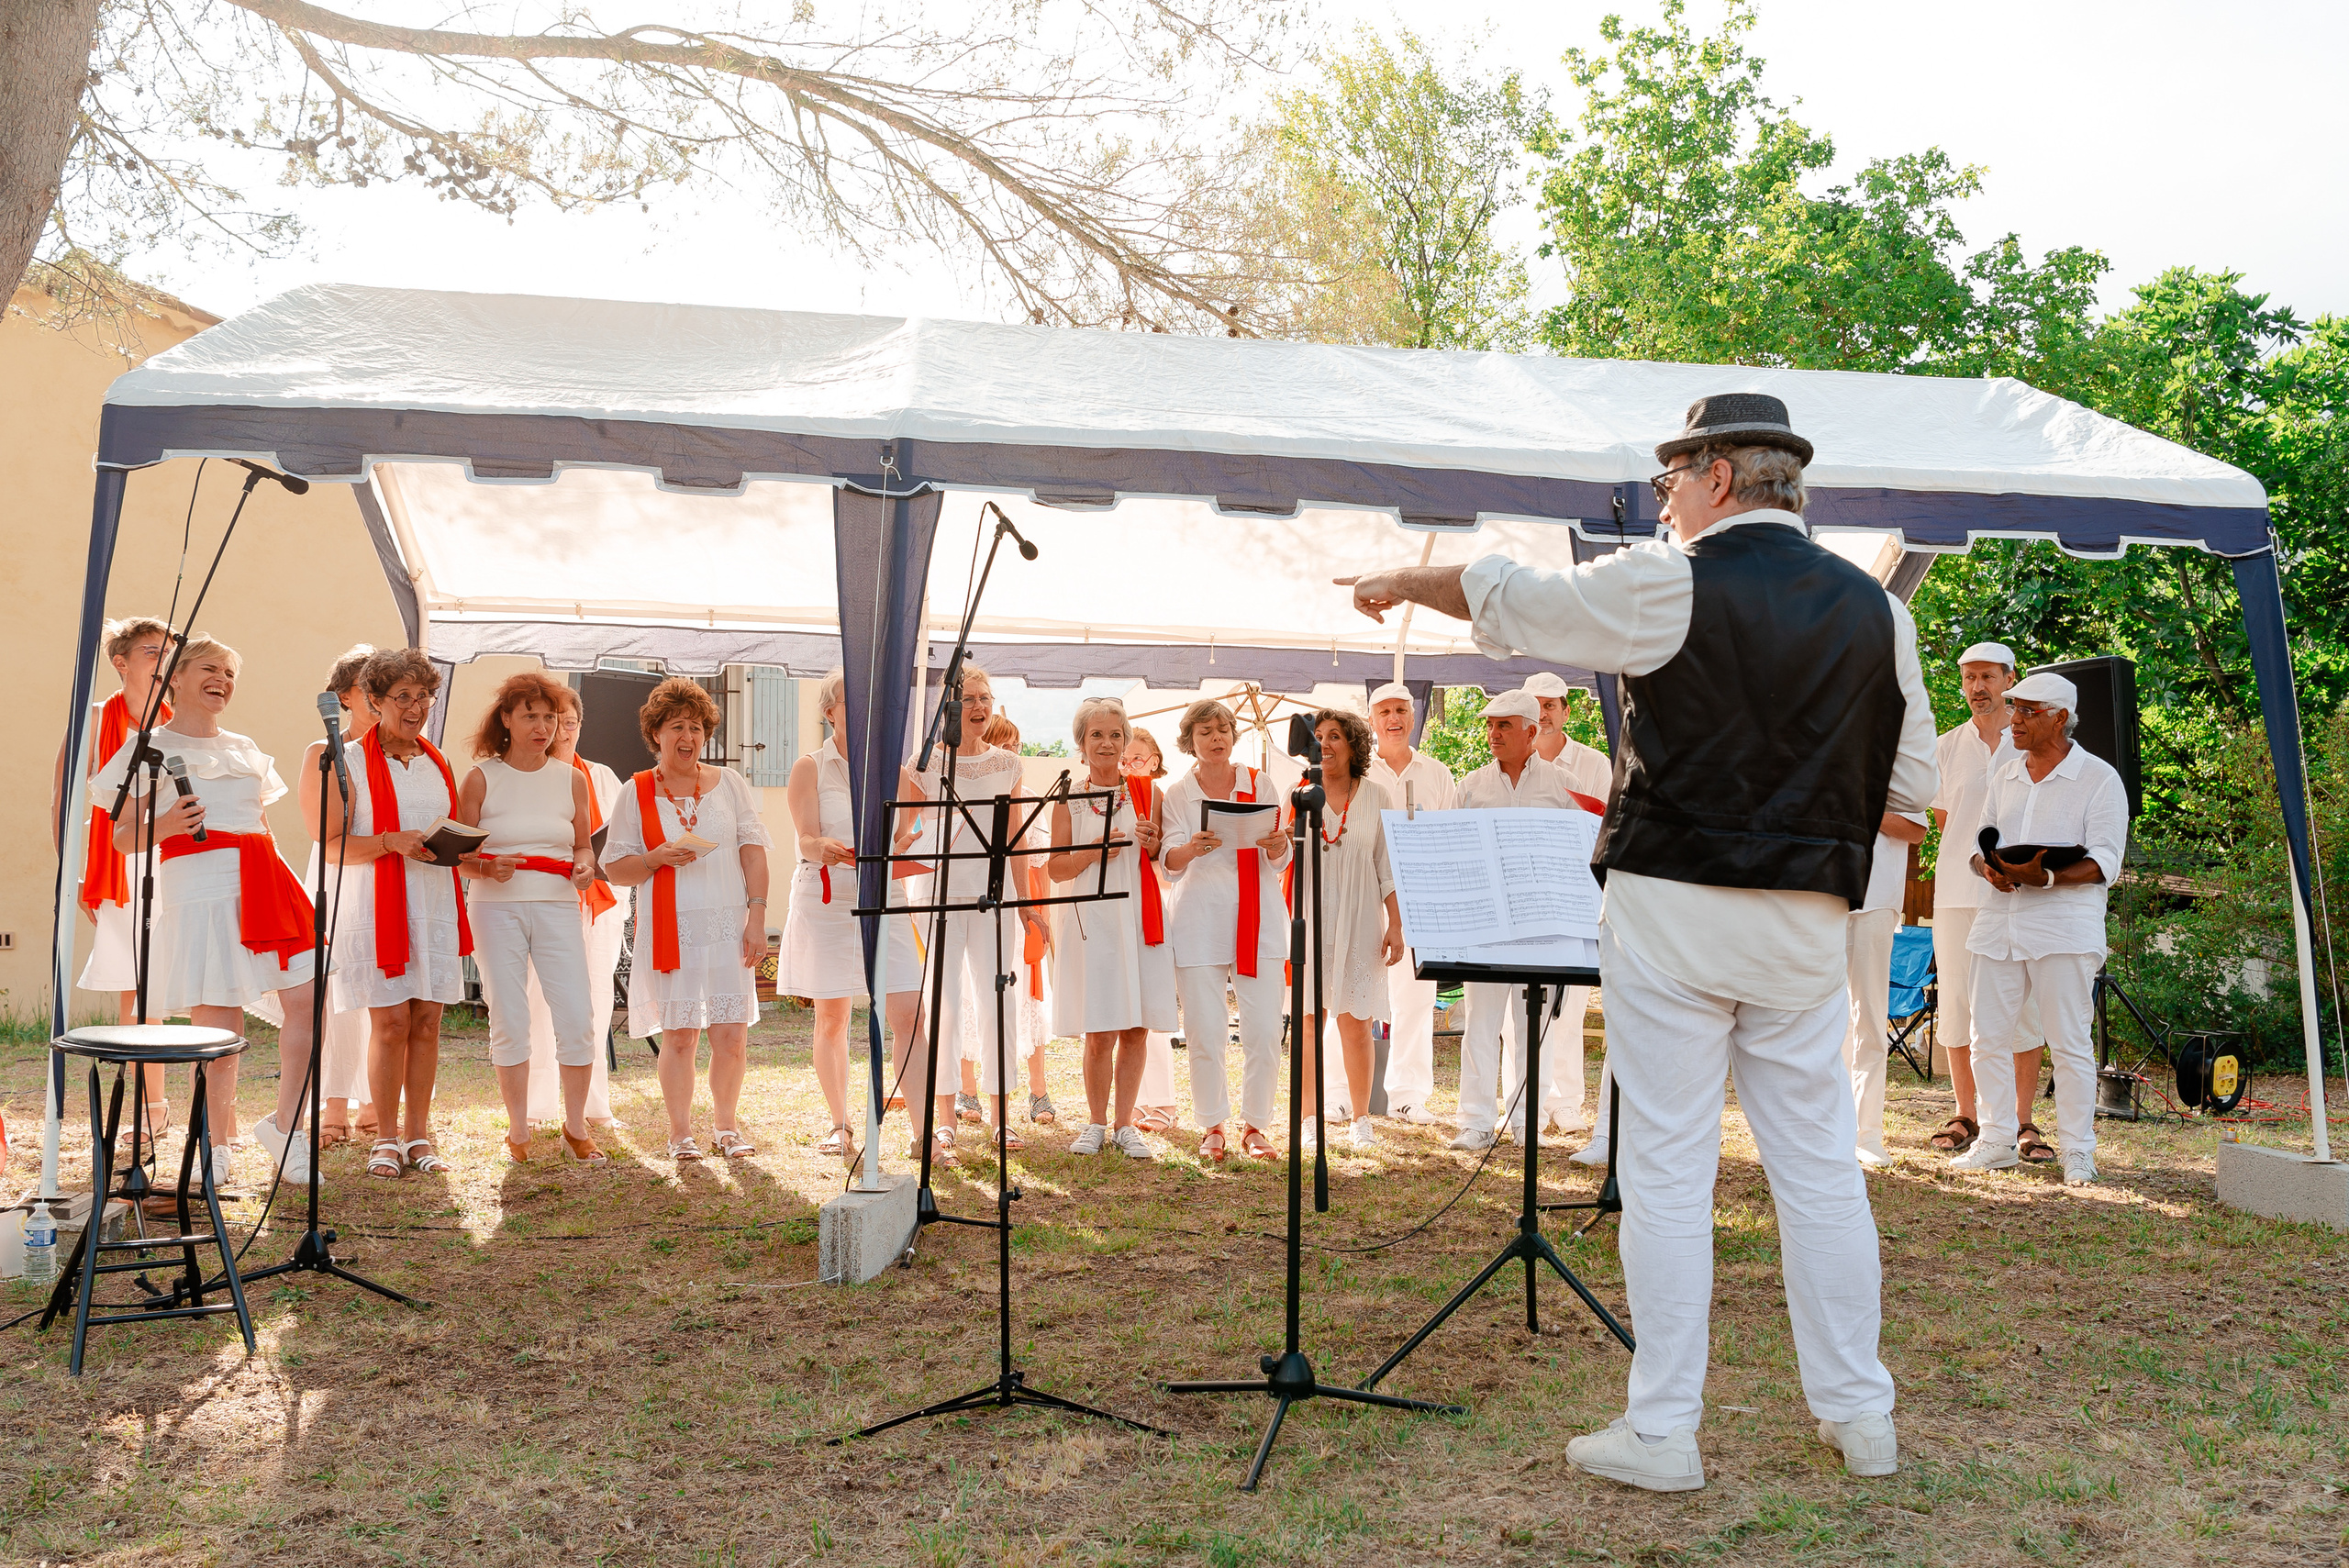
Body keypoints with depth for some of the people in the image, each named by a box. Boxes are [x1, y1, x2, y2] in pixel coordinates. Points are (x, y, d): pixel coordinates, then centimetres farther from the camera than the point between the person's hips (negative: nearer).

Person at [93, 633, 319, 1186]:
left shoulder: (244, 749, 22)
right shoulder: (149, 748, 7)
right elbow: (123, 837, 3)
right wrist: (165, 825, -17)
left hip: (265, 881, 5)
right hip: (198, 885, -5)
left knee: (308, 997, -7)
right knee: (219, 1026, -6)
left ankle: (285, 1124, 7)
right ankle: (217, 1143, 10)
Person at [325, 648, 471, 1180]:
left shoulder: (438, 763, 15)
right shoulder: (350, 761, 0)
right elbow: (334, 846, -5)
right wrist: (392, 842, -19)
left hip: (435, 903, 4)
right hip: (378, 906, -4)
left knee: (427, 1020, 4)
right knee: (389, 1022, -4)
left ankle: (418, 1135, 13)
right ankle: (386, 1139, 9)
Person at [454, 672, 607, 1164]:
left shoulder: (571, 779, 9)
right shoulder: (481, 778, 2)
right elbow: (459, 855, 3)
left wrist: (584, 867, -5)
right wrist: (488, 867, -17)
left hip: (557, 908, 2)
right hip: (497, 908, -1)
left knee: (578, 1020, -6)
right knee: (509, 1023, 1)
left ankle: (575, 1127, 10)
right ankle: (518, 1132, 16)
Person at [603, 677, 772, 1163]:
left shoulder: (728, 783, 11)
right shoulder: (636, 793, 7)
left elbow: (753, 849, 6)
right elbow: (614, 868, 6)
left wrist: (757, 915, -3)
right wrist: (658, 857, -13)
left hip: (728, 925, 1)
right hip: (668, 927, -1)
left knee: (732, 1033, -1)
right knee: (679, 1033, -2)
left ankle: (726, 1126, 16)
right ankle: (680, 1132, 11)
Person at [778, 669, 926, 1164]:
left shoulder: (894, 771, 10)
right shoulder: (809, 768, 2)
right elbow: (805, 840, -10)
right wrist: (824, 849, -31)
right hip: (826, 900, -2)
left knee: (909, 1015, -8)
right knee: (831, 1018, 6)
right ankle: (841, 1126, 20)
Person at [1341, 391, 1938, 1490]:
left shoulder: (1665, 586, -7)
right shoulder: (1877, 611, 7)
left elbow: (1501, 596, 4)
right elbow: (1910, 787, 11)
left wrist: (1399, 583, 21)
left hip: (1674, 904, -4)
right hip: (1811, 914, 5)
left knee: (1666, 1164, 2)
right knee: (1819, 1161, 13)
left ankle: (1662, 1432, 9)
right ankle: (1859, 1414, 23)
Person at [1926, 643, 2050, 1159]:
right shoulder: (1946, 748, 13)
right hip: (1957, 893, 2)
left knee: (2022, 1005, -4)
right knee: (1957, 1002, 2)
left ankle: (2023, 1121, 4)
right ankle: (1965, 1114, 12)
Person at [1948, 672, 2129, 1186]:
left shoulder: (2099, 778, -1)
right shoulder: (2005, 776, 18)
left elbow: (2104, 861, -9)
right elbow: (1979, 844, 17)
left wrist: (2046, 877, -24)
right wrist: (1988, 869, -6)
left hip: (2065, 926, -6)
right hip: (2000, 921, 6)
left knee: (2069, 1042, -2)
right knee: (1987, 1036, 5)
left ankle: (2077, 1149, 7)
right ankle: (1996, 1141, 16)